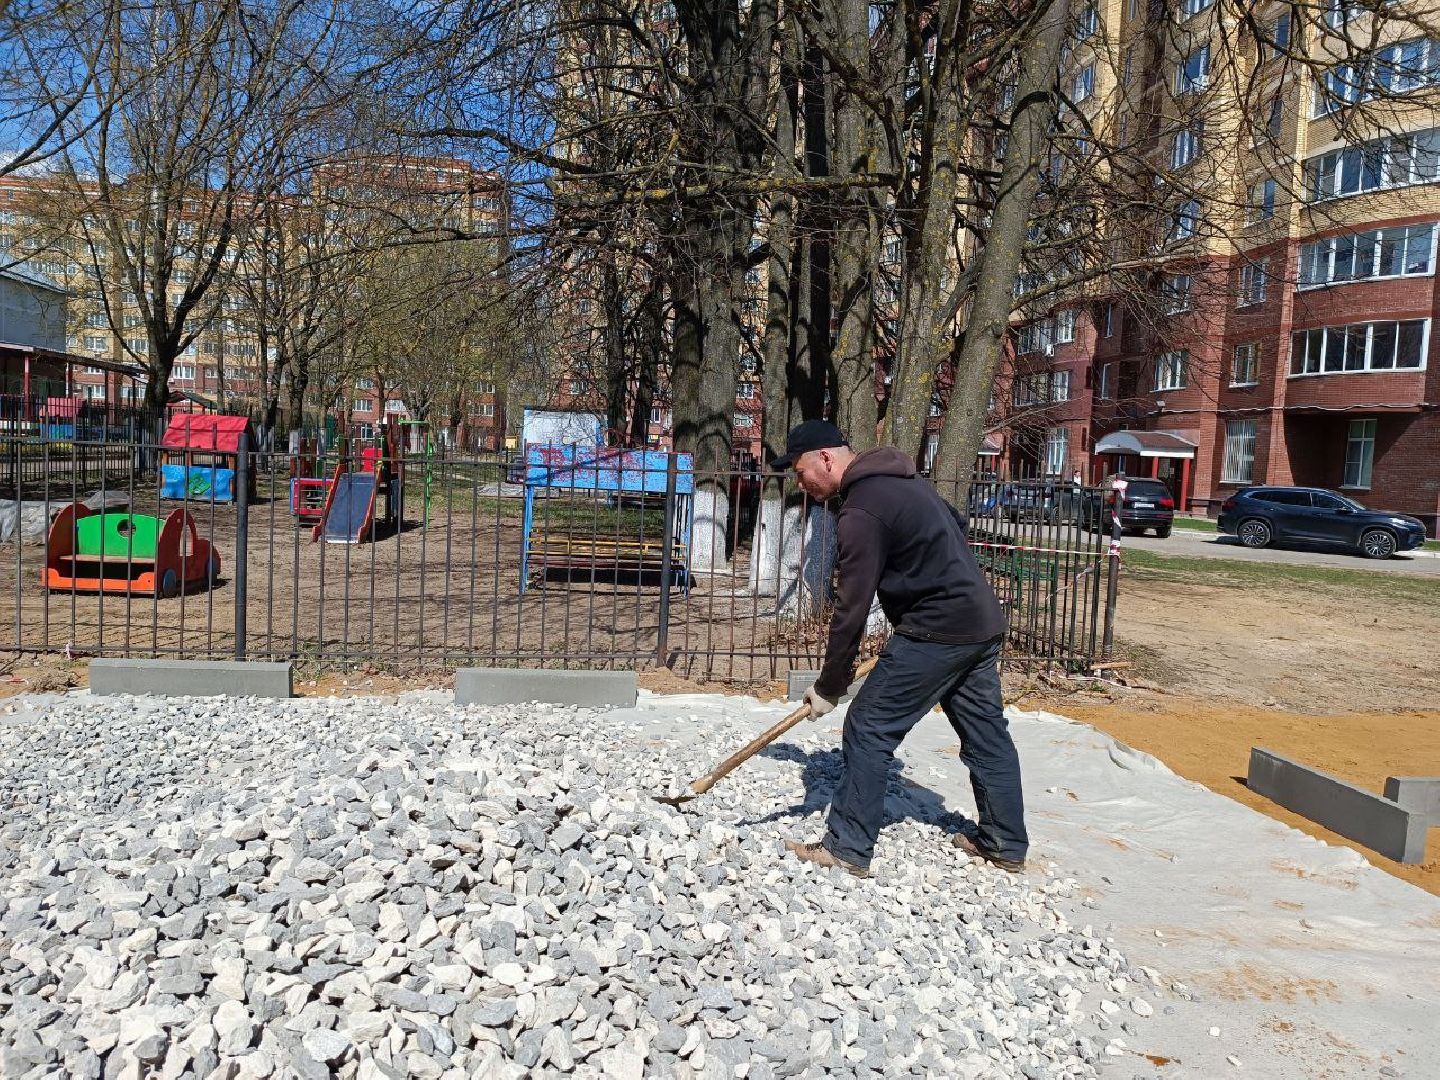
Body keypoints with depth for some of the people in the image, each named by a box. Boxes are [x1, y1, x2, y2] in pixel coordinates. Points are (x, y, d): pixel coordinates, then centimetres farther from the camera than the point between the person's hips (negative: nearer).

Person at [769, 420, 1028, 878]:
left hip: (935, 633, -10)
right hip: (984, 623, 10)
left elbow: (851, 611, -17)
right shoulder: (900, 476, 12)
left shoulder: (861, 512, -18)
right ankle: (1006, 844, 29)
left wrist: (828, 687, -9)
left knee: (868, 729, -3)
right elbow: (958, 525, 24)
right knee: (986, 733, 17)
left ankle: (848, 849, 3)